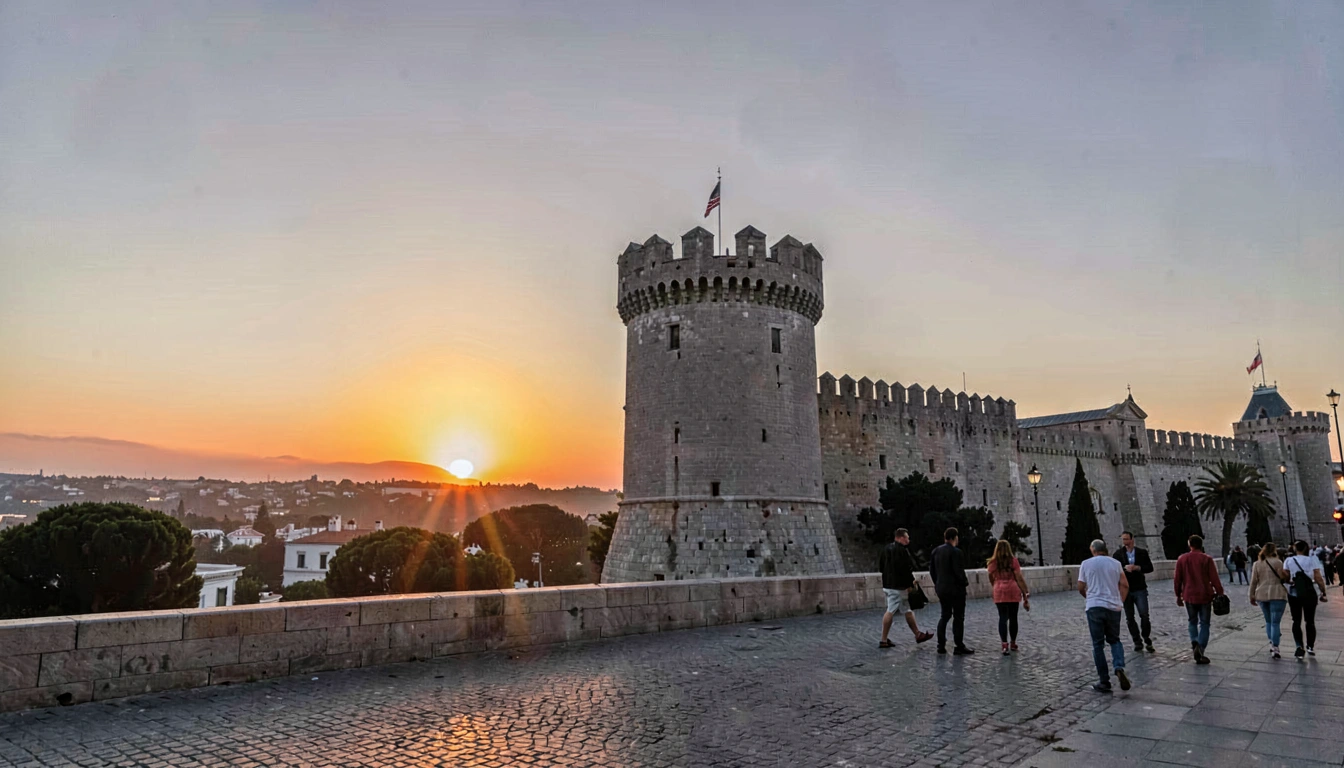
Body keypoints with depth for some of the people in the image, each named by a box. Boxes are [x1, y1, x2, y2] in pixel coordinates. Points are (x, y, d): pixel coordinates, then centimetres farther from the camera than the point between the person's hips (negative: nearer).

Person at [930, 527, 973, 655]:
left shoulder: (936, 551, 5)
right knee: (958, 617, 3)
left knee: (945, 615, 15)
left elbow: (931, 569, 10)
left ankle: (941, 646, 14)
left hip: (941, 588, 7)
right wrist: (965, 582, -1)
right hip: (956, 588, -6)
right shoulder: (955, 552, -16)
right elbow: (959, 571, -19)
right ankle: (959, 647, 5)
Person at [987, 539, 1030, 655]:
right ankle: (1013, 643, 24)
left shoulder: (993, 562, 2)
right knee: (1013, 618, 13)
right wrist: (1025, 593, 0)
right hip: (1013, 591, 0)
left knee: (1003, 618, 1)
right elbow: (1019, 579, -4)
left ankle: (1004, 644, -12)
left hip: (999, 592, 0)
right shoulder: (1013, 561, 0)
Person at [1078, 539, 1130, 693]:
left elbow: (1081, 588, 3)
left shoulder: (1086, 564, 1)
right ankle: (1119, 668, -7)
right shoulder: (1115, 563, 6)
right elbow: (1125, 585, 1)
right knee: (1114, 640, 19)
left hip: (1094, 607, -2)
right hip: (1113, 606, 2)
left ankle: (1104, 681, 6)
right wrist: (1120, 601, 12)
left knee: (1098, 644, 5)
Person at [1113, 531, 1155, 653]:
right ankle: (1137, 642, 19)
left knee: (1144, 615, -8)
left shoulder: (1142, 552, 2)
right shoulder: (1118, 554, 2)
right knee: (1129, 618, 6)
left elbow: (1150, 568, 1)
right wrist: (1124, 568, -20)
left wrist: (1137, 567, -15)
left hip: (1140, 589, -1)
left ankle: (1147, 640, 11)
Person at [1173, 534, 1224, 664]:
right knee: (1204, 624, 5)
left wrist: (1178, 595, 13)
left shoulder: (1182, 559, 0)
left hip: (1189, 596, 1)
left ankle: (1194, 642, -3)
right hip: (1205, 596, -1)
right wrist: (1219, 594, 2)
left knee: (1193, 622, 18)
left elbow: (1177, 579, 3)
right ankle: (1200, 648, -8)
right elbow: (1214, 579, -8)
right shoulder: (1207, 559, -6)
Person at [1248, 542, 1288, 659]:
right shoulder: (1277, 562, -6)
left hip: (1262, 595, 4)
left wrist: (1252, 596, 14)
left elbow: (1253, 581, 8)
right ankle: (1275, 649, -9)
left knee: (1268, 621, 19)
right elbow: (1282, 578, -8)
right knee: (1275, 622, -4)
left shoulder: (1257, 564, 8)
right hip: (1276, 594, -4)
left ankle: (1272, 644, 19)